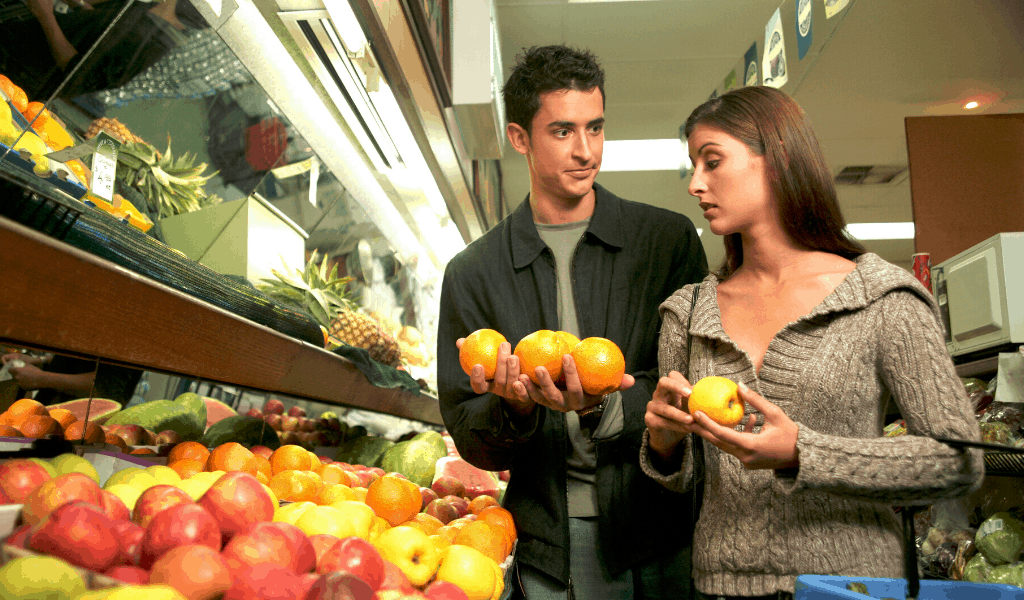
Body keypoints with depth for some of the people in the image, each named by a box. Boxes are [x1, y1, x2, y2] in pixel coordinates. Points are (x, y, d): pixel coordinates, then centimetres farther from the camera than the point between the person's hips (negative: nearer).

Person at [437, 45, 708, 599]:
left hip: (663, 536, 0)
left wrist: (603, 409, -23)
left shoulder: (669, 240, 0)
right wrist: (514, 409, -20)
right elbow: (470, 441, 1)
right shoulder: (473, 273, 1)